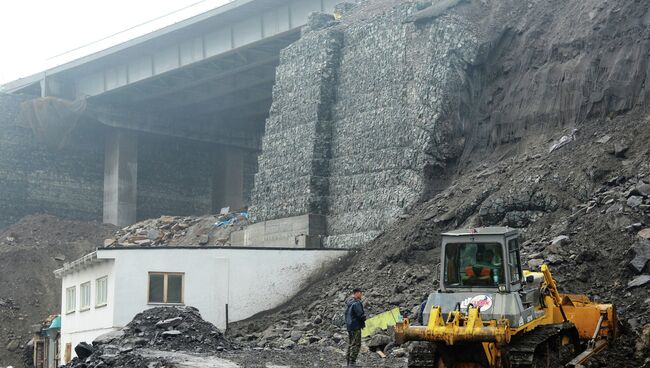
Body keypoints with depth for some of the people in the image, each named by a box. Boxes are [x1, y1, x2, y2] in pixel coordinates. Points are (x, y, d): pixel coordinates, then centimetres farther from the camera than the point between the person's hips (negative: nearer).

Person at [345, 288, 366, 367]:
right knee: (356, 345, -7)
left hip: (349, 326, 10)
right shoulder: (356, 303, -18)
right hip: (356, 327, -10)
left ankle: (349, 362, 19)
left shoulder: (349, 303, 13)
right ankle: (352, 362, -10)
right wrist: (364, 319, 0)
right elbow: (361, 315, -20)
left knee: (351, 344, 15)